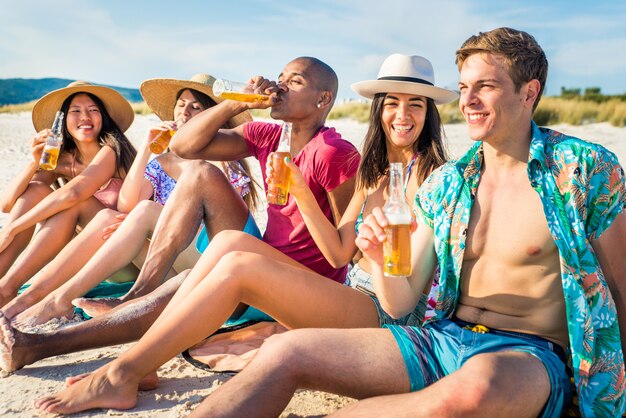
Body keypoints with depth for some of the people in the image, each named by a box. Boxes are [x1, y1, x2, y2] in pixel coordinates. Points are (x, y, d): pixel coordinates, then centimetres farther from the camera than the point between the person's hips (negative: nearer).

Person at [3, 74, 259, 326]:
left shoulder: (223, 162, -1)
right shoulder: (159, 165, 13)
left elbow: (223, 219, -11)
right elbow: (125, 206, -2)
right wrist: (146, 148, -9)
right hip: (169, 266, 5)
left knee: (146, 211, -27)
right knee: (107, 216, -17)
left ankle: (60, 300, -31)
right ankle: (28, 296, -24)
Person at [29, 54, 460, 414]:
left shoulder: (432, 174, -2)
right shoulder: (372, 175, 17)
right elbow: (340, 253, 8)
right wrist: (301, 192, 0)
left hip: (392, 313, -7)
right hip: (353, 294, 7)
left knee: (237, 266, -22)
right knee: (229, 240, -9)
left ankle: (122, 376, -12)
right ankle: (141, 362, -10)